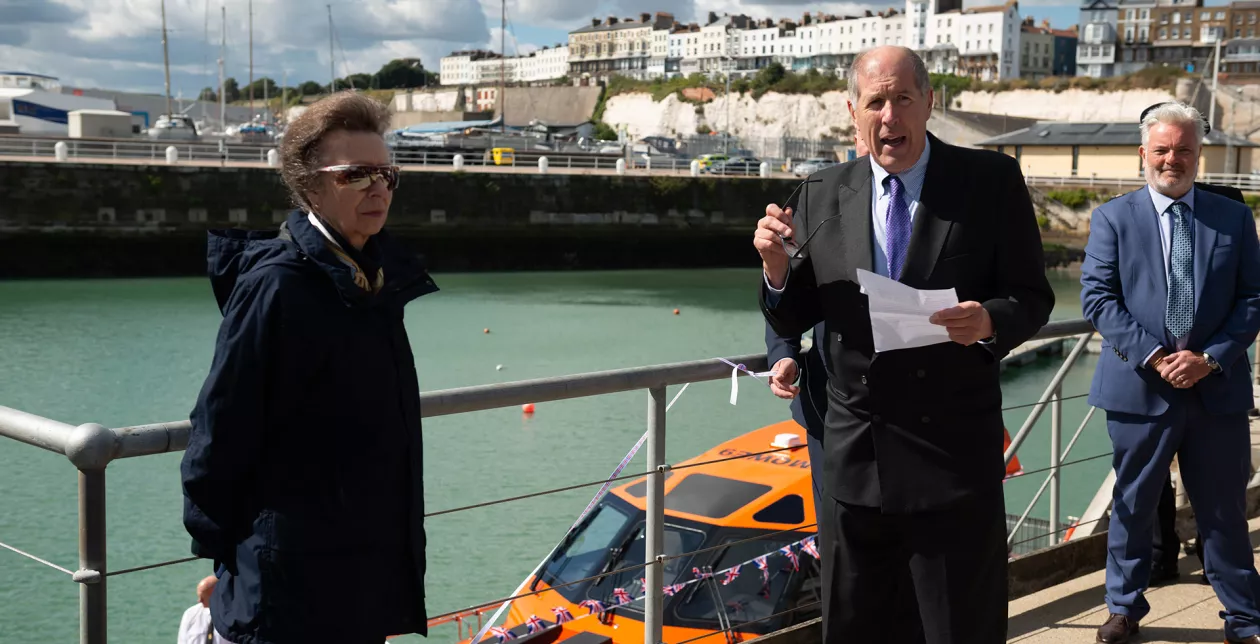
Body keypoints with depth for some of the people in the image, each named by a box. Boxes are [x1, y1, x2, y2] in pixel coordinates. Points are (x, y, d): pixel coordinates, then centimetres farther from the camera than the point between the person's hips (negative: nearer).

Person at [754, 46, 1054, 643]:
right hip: (853, 457, 3)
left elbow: (1032, 298, -2)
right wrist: (776, 265, -15)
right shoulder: (824, 196, 3)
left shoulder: (991, 180, -4)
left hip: (954, 455, -3)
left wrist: (990, 322, -24)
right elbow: (792, 320, 6)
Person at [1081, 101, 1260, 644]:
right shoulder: (1113, 218, 2)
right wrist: (1153, 355, -14)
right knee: (1132, 505, 10)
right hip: (1139, 387, -1)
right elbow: (1097, 297, -5)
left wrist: (1211, 359, -10)